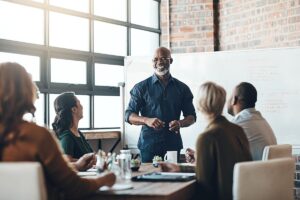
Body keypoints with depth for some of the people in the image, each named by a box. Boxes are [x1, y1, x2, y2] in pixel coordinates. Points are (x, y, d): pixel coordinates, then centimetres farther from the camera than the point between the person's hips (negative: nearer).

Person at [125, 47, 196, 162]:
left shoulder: (182, 88, 9)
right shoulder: (141, 87, 3)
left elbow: (191, 116, 12)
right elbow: (129, 116, 1)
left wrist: (180, 123, -11)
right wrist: (147, 120, -18)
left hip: (173, 145, 2)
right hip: (149, 145, -2)